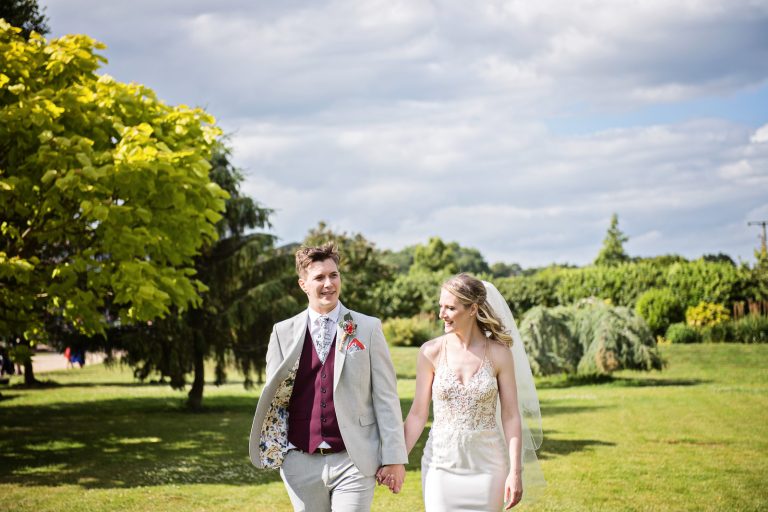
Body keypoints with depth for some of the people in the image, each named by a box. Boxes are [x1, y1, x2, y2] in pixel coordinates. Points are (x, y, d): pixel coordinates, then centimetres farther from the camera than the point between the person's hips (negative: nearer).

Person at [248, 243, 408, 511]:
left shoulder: (368, 329, 1)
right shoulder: (283, 332, 6)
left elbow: (385, 398, 0)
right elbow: (272, 396, 11)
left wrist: (394, 458, -4)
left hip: (353, 461, -2)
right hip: (301, 462, 2)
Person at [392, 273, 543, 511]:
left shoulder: (499, 353, -4)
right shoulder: (431, 352, -2)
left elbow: (511, 416, -3)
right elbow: (418, 414, 1)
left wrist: (515, 472, -8)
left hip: (485, 463, 0)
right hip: (442, 462, 1)